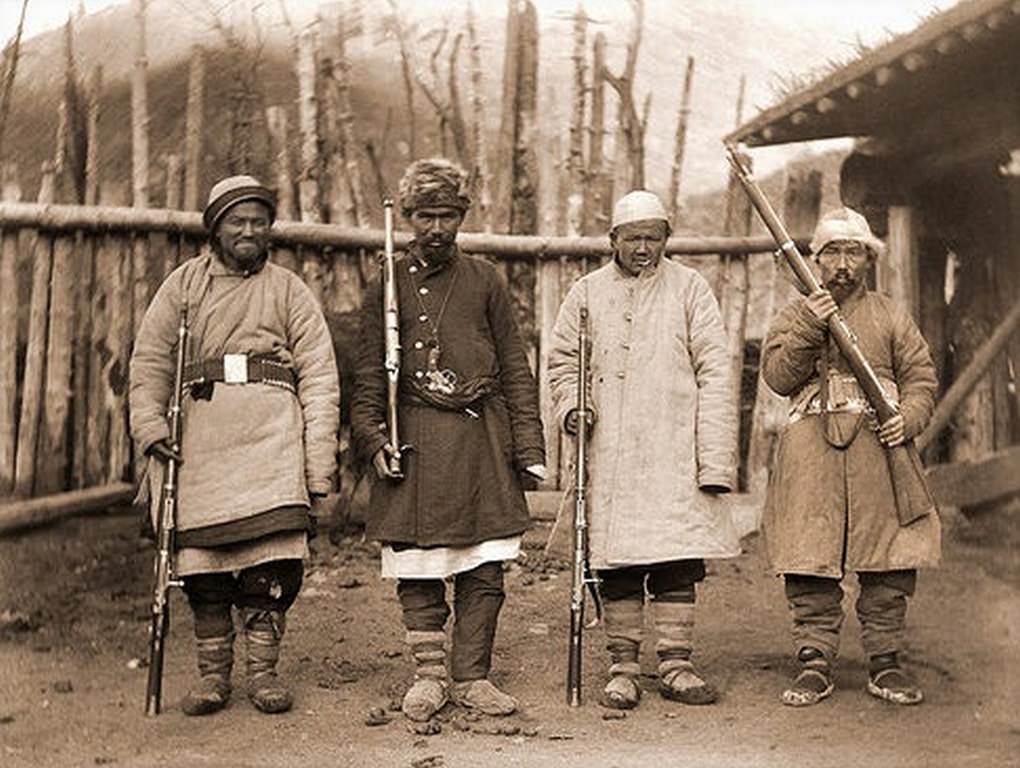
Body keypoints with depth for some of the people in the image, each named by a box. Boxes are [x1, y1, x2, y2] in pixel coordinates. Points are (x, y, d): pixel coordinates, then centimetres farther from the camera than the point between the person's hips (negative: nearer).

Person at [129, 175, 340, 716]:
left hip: (272, 438, -1)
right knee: (201, 562, -1)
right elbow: (149, 363, 12)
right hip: (199, 438, 1)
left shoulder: (288, 291, 14)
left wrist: (319, 471, 0)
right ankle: (213, 672, 12)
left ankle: (263, 668, 5)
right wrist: (150, 427, -6)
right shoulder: (183, 285, 17)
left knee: (272, 563, -9)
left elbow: (320, 382, 8)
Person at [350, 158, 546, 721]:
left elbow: (515, 369, 10)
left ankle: (471, 677, 11)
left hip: (481, 436, 1)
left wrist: (528, 445, 3)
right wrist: (372, 439, -6)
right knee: (415, 568, 0)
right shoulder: (386, 287, 8)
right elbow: (369, 376, 8)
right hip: (414, 441, -1)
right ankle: (428, 674, 12)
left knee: (484, 568, 2)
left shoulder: (485, 281, 10)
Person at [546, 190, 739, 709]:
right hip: (609, 455, 1)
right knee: (616, 563, 2)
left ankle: (675, 665, 10)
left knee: (677, 563, 0)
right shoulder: (587, 293, 11)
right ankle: (622, 668, 12)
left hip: (674, 453, -1)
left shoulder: (689, 288, 6)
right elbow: (562, 360, 16)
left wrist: (715, 459, -5)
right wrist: (571, 405, -7)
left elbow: (713, 372, 2)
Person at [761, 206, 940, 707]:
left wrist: (907, 419, -7)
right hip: (811, 449, -1)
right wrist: (809, 328, -11)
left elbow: (921, 378, 12)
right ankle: (814, 662, 2)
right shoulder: (793, 317, 15)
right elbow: (778, 377, 1)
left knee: (888, 559, -1)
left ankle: (885, 662, 8)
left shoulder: (891, 317, 17)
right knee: (809, 558, -5)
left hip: (879, 447, 1)